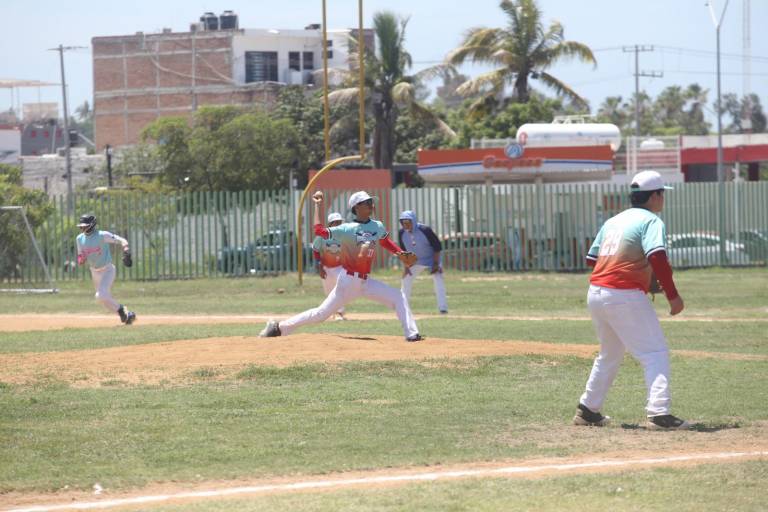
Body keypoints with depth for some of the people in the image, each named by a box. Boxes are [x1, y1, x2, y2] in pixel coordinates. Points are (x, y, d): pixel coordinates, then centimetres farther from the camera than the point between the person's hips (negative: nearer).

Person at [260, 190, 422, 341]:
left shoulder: (378, 227, 3)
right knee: (321, 314, -3)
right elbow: (319, 230, -18)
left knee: (398, 297, -5)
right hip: (348, 280, -5)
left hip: (366, 281, 5)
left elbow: (385, 241, 24)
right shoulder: (348, 229, -13)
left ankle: (411, 334, -4)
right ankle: (279, 327, 6)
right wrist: (317, 205, -13)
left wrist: (399, 252, 7)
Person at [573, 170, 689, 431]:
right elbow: (657, 258, -21)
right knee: (656, 353, -7)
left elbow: (591, 259, 20)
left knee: (610, 355, 25)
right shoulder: (651, 221, -6)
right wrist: (673, 295, -19)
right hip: (625, 296, -8)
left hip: (595, 294, 8)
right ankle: (658, 412, -20)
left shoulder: (613, 221, 17)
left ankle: (588, 410, 31)